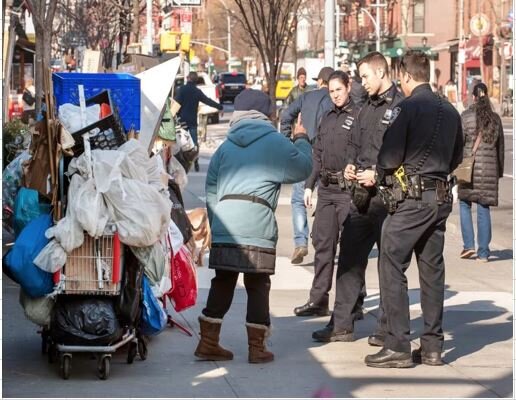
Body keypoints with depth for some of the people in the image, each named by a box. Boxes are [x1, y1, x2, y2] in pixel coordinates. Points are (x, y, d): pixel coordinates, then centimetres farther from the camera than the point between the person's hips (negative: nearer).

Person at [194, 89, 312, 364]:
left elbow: (211, 189, 15)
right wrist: (302, 142, 29)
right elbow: (303, 168, 12)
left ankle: (208, 342, 11)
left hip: (224, 227, 4)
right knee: (258, 286, 4)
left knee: (222, 283, 11)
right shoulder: (275, 143, 3)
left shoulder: (226, 147, 16)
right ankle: (257, 348, 7)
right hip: (257, 225, -4)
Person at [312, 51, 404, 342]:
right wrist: (352, 166, 8)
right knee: (350, 256, 8)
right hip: (362, 196, 8)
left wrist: (378, 175, -18)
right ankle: (342, 324, 15)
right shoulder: (367, 109, 17)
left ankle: (388, 329, 9)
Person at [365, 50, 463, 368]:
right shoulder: (450, 111, 9)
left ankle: (398, 347, -5)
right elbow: (456, 158, 18)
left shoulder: (407, 108, -12)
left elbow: (389, 157, -14)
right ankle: (433, 346, 15)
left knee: (392, 267, -2)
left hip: (410, 198, -7)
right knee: (432, 269, 12)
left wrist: (378, 174, 5)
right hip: (440, 197, 7)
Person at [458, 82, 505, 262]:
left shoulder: (466, 116, -4)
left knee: (465, 204, 12)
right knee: (484, 208, 4)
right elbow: (500, 146, 11)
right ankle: (483, 252, 5)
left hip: (469, 165, -2)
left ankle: (469, 245, 3)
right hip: (490, 167, 2)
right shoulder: (495, 118, 6)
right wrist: (500, 170, 20)